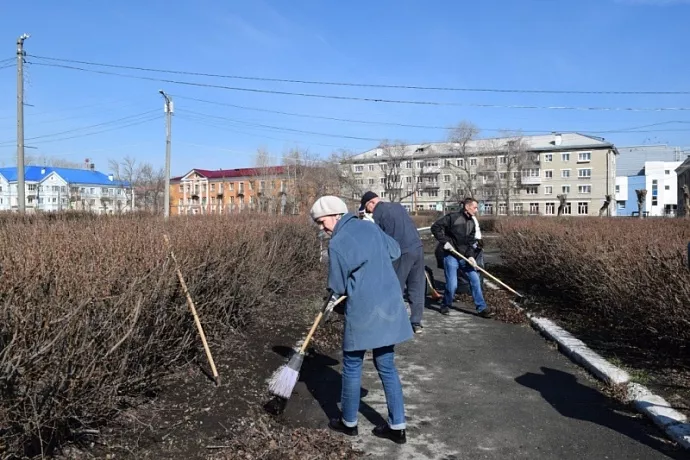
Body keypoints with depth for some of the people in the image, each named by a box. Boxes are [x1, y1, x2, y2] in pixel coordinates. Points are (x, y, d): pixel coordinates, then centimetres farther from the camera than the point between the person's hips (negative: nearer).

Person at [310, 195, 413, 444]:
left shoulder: (337, 244, -13)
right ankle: (397, 426, 20)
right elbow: (395, 251, 21)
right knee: (387, 367, 15)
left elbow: (337, 287, -6)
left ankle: (349, 422, 27)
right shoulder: (371, 227, 7)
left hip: (363, 313, -7)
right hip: (390, 307, 7)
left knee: (352, 368, 12)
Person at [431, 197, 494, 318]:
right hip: (450, 255, -6)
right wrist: (444, 241, -18)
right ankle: (446, 306, 18)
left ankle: (481, 308, 12)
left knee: (475, 279, 3)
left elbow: (471, 241, 5)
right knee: (452, 284, -7)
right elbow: (435, 227, -14)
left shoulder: (471, 223, 9)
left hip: (464, 256, 7)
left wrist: (470, 256, -9)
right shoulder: (452, 217, -12)